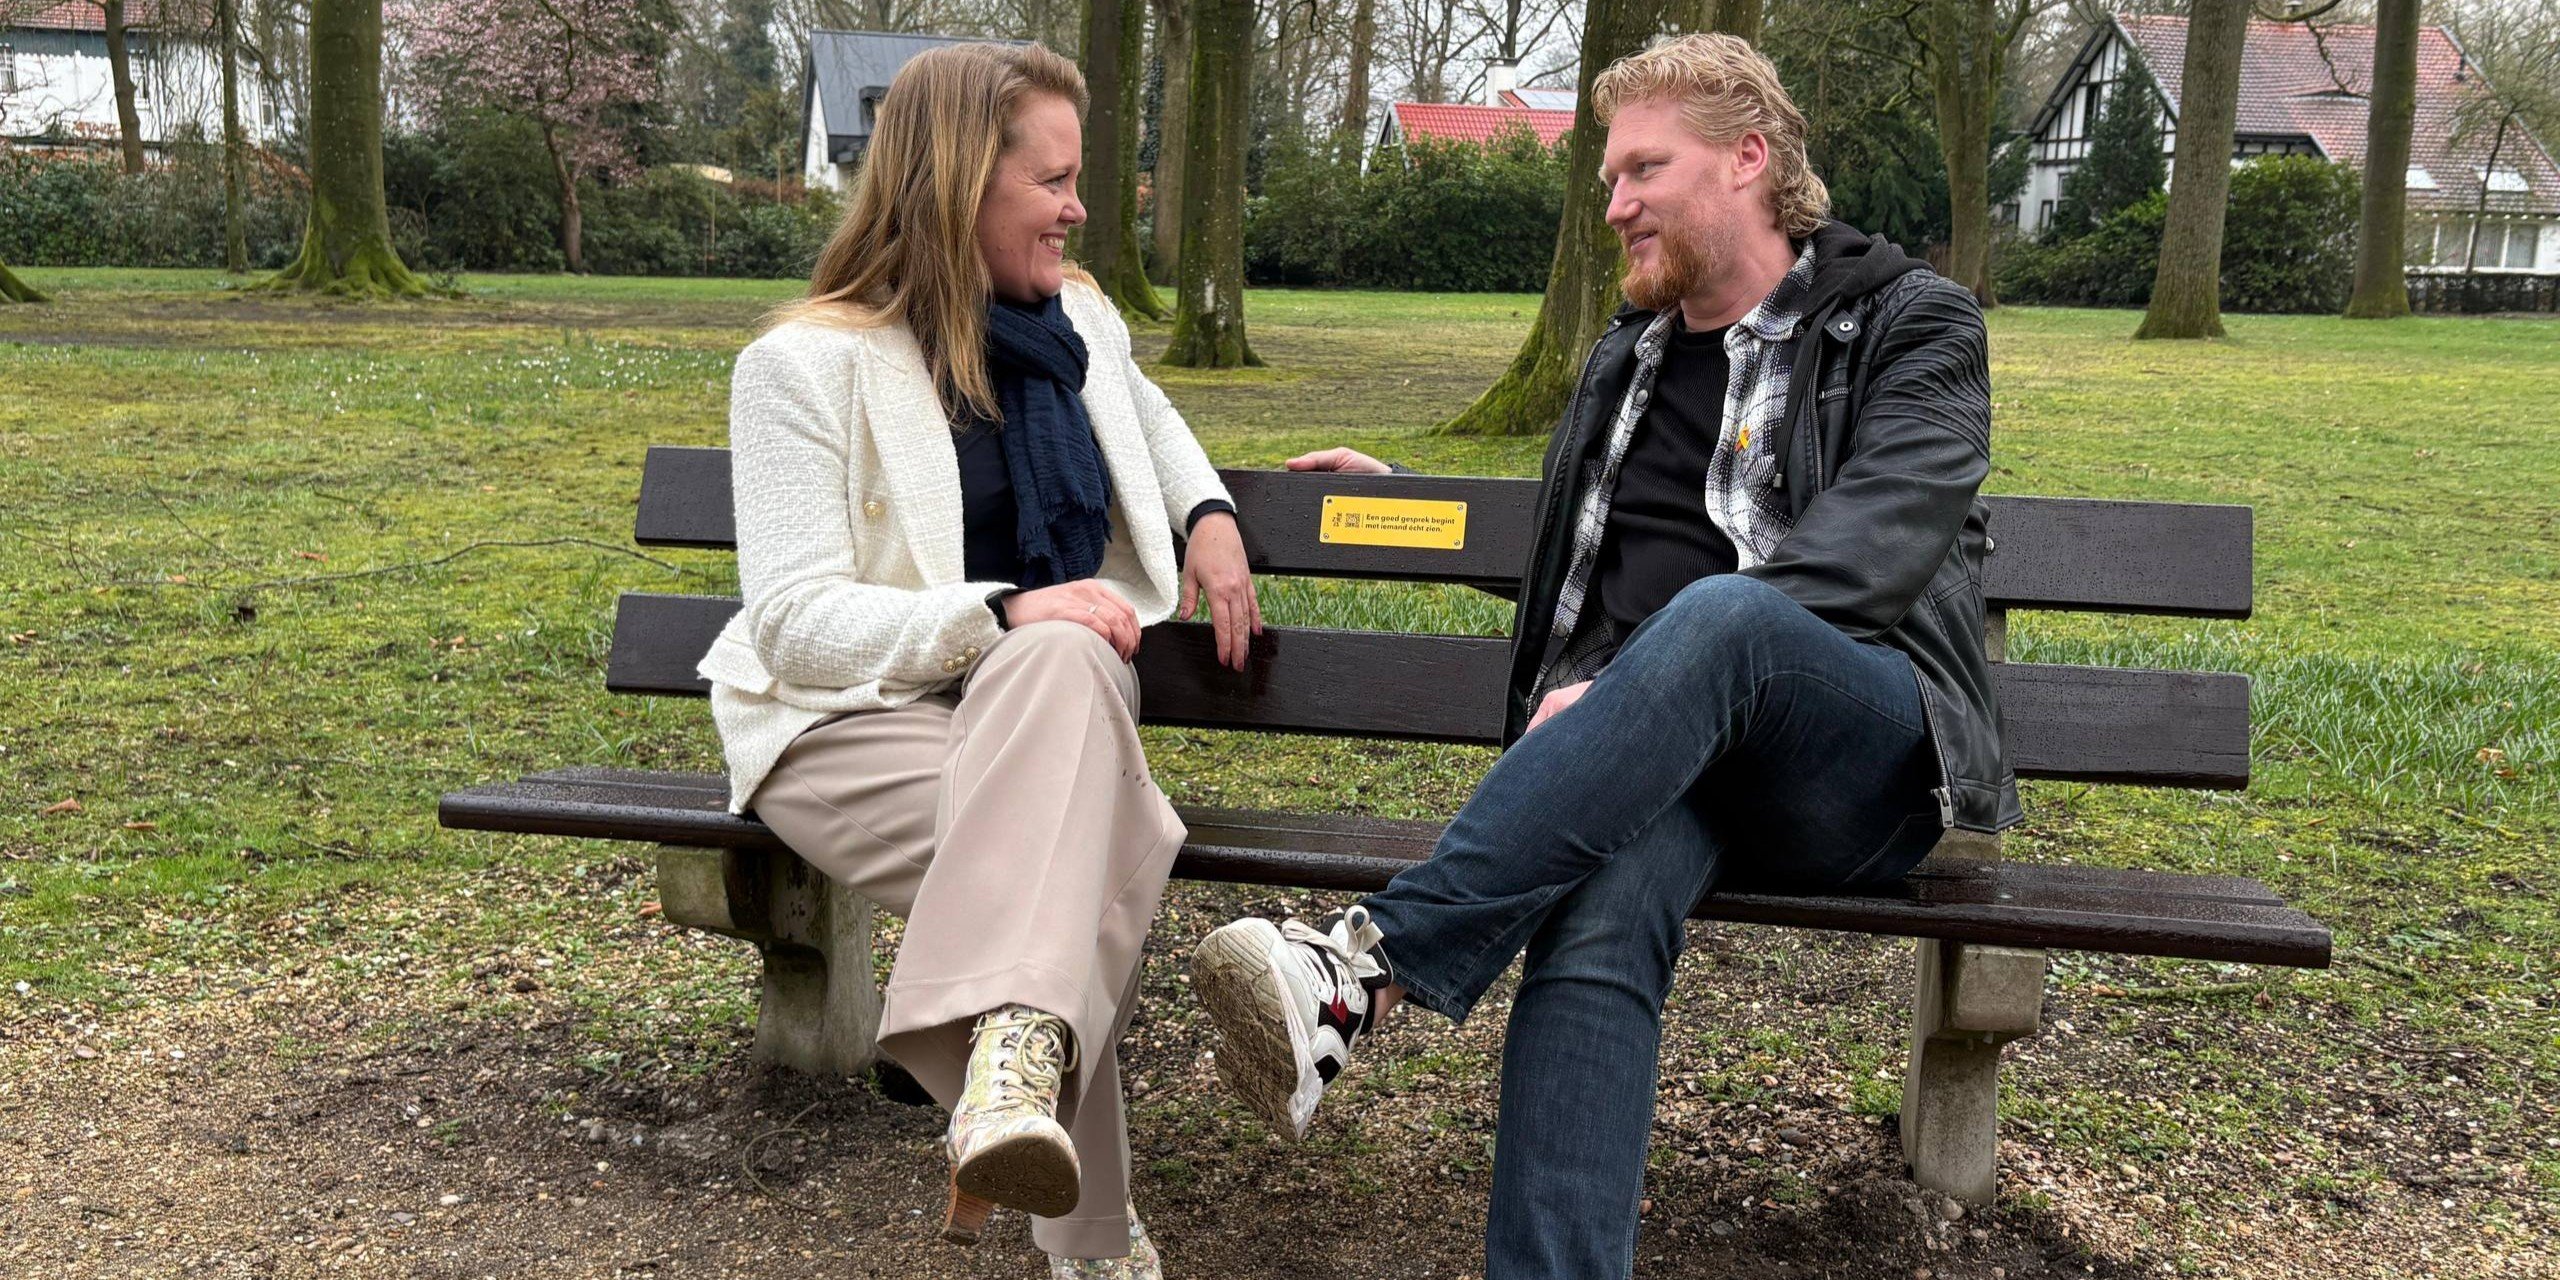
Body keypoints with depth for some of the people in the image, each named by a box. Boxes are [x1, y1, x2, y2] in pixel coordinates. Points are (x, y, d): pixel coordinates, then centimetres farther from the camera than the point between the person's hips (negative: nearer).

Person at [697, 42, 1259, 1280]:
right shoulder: (809, 366, -7)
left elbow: (1149, 417, 39)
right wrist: (1002, 616, -27)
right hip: (855, 716, -4)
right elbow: (794, 621, -14)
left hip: (1052, 689, 5)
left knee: (1063, 668, -37)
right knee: (1079, 853, -37)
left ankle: (1013, 1056, -47)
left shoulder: (1079, 321, 13)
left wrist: (1210, 511, 17)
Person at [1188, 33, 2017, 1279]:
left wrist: (1632, 679, -22)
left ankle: (1369, 968, -44)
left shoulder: (1912, 325, 7)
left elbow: (1873, 548, -11)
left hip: (1862, 765, -4)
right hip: (1658, 757, 4)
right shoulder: (1624, 362, 26)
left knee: (1713, 612, -39)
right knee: (1598, 913, -34)